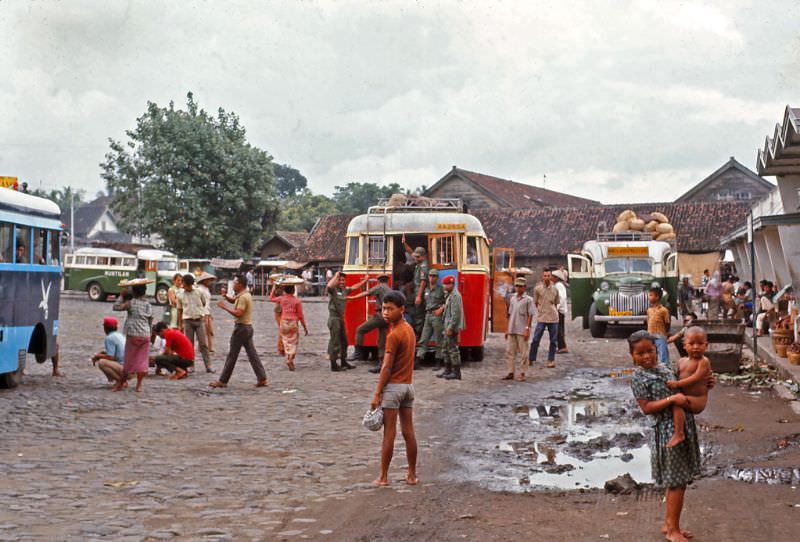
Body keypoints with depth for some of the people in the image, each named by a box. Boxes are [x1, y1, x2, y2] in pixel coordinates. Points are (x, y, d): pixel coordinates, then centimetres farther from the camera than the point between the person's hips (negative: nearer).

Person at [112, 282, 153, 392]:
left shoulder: (131, 303, -6)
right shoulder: (148, 305, 6)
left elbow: (116, 307, -10)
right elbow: (150, 322, 10)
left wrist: (121, 295, -2)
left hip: (132, 335, -3)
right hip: (145, 335, 3)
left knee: (129, 360, 4)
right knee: (142, 360, 8)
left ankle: (121, 383, 13)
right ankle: (139, 385, 10)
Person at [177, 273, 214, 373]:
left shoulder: (200, 292, 1)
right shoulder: (181, 296, 4)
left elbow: (204, 304, 13)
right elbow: (180, 310, 11)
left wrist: (204, 317, 9)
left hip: (200, 320, -1)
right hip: (188, 321, 1)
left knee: (203, 343, -2)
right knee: (189, 344, 4)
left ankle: (208, 365, -3)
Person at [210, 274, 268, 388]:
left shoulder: (243, 297, -18)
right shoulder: (244, 294, 14)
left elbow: (238, 313, -27)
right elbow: (233, 300, 28)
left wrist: (224, 307, -20)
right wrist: (225, 296, 8)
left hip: (241, 328, -10)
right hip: (248, 327, 10)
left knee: (232, 355, -3)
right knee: (252, 354, 8)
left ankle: (222, 381, 4)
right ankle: (262, 378, 4)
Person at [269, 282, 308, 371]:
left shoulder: (281, 299, 0)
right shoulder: (297, 300, -7)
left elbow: (271, 298, 22)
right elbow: (300, 315, -4)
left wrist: (274, 288, 33)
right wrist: (305, 327, 4)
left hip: (283, 323, 3)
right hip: (293, 323, -3)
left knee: (286, 342, 13)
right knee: (293, 343, 3)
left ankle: (289, 360, 11)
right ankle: (290, 359, -16)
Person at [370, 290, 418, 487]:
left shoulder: (394, 334, -17)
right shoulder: (409, 329, 9)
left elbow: (387, 367, -17)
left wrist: (377, 393, -13)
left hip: (393, 386, -8)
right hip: (408, 384, 8)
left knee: (389, 433, -2)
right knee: (408, 432, 10)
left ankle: (383, 477, 4)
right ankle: (412, 475, 15)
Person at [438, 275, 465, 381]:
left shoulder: (454, 296, -16)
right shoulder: (449, 295, 18)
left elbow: (455, 314, -22)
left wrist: (450, 328, -24)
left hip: (452, 327, -11)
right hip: (448, 327, 11)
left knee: (453, 349, -8)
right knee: (445, 349, 15)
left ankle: (456, 373, -5)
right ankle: (448, 370, 21)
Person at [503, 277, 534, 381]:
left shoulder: (528, 300, -3)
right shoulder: (512, 299, 12)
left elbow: (530, 315, -6)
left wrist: (527, 329, -12)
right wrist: (508, 330, 13)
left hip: (522, 331, -5)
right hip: (512, 330, 5)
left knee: (523, 353, 0)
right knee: (509, 351, 5)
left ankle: (522, 374, 6)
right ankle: (510, 373, 11)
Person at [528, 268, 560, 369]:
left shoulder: (555, 289, 6)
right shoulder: (537, 289, 0)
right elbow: (535, 303, 8)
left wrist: (554, 312, 6)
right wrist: (541, 311, 3)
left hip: (553, 318, 2)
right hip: (541, 318, -2)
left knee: (553, 341, 5)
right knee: (535, 339, -3)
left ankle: (551, 360, 14)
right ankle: (531, 359, 7)